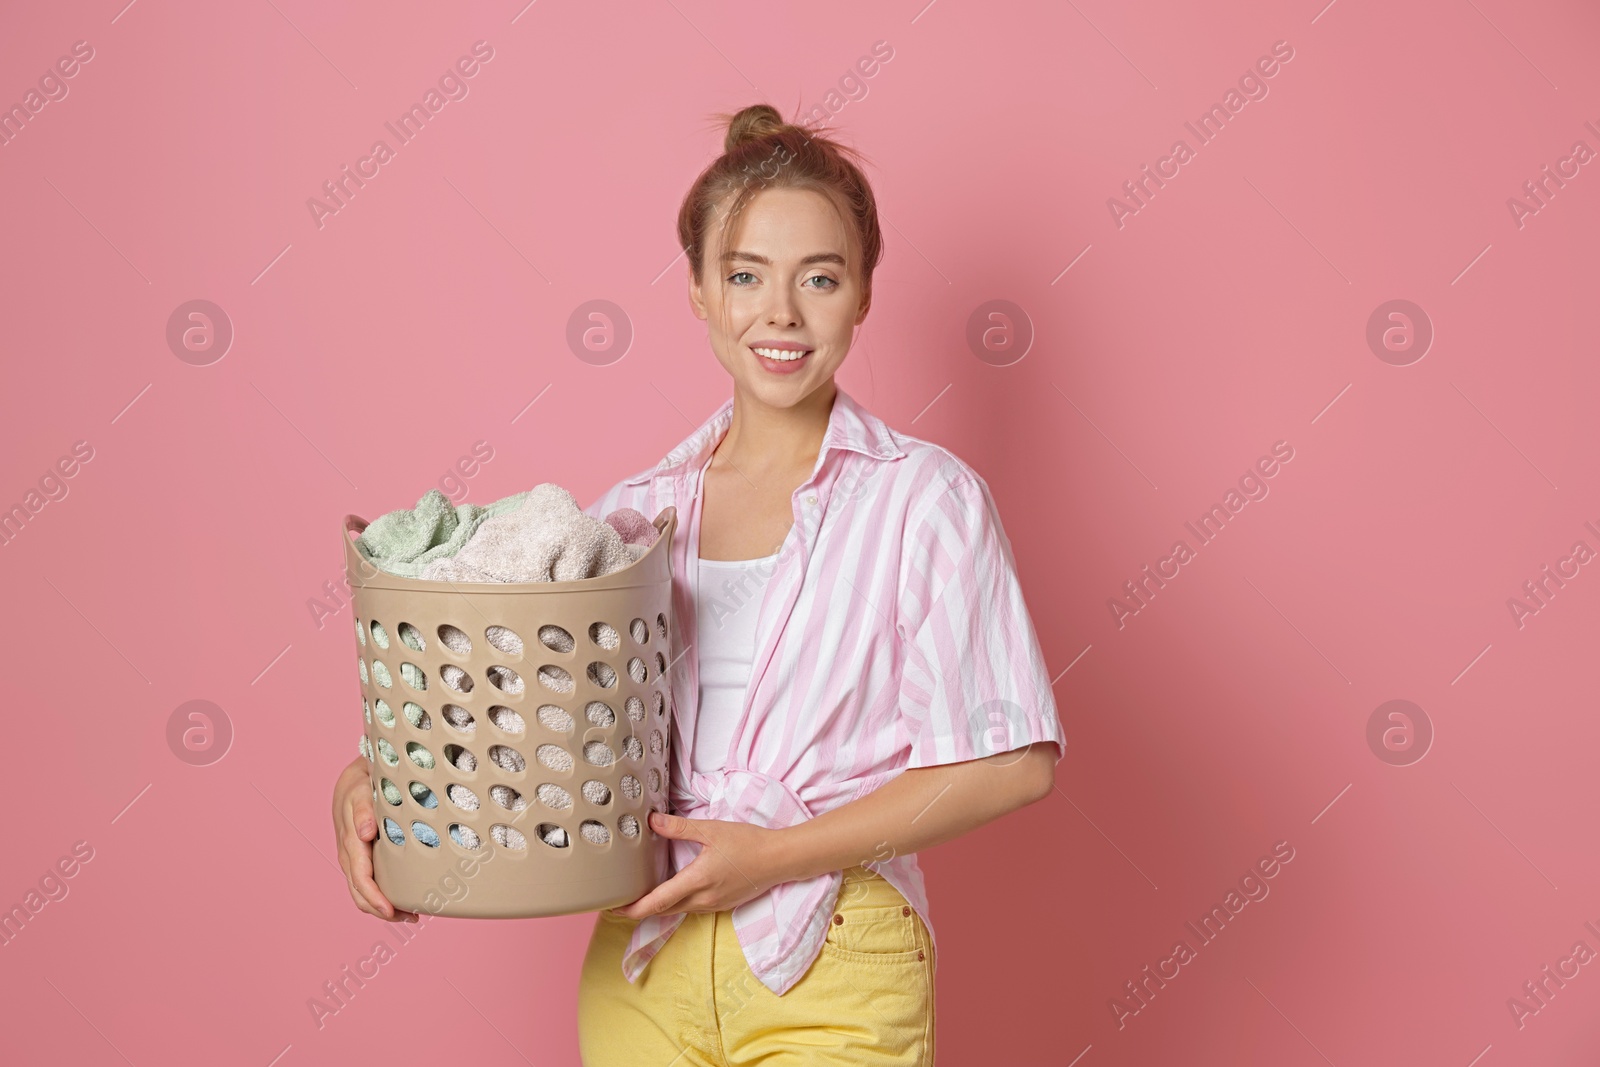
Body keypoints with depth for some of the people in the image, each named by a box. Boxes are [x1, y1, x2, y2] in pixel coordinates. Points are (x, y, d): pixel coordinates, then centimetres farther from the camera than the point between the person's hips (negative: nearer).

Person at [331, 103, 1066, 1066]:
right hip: (642, 964, 4)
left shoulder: (926, 498, -6)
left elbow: (1011, 762, -12)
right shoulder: (639, 512, 6)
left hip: (831, 982, -3)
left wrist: (776, 854, -14)